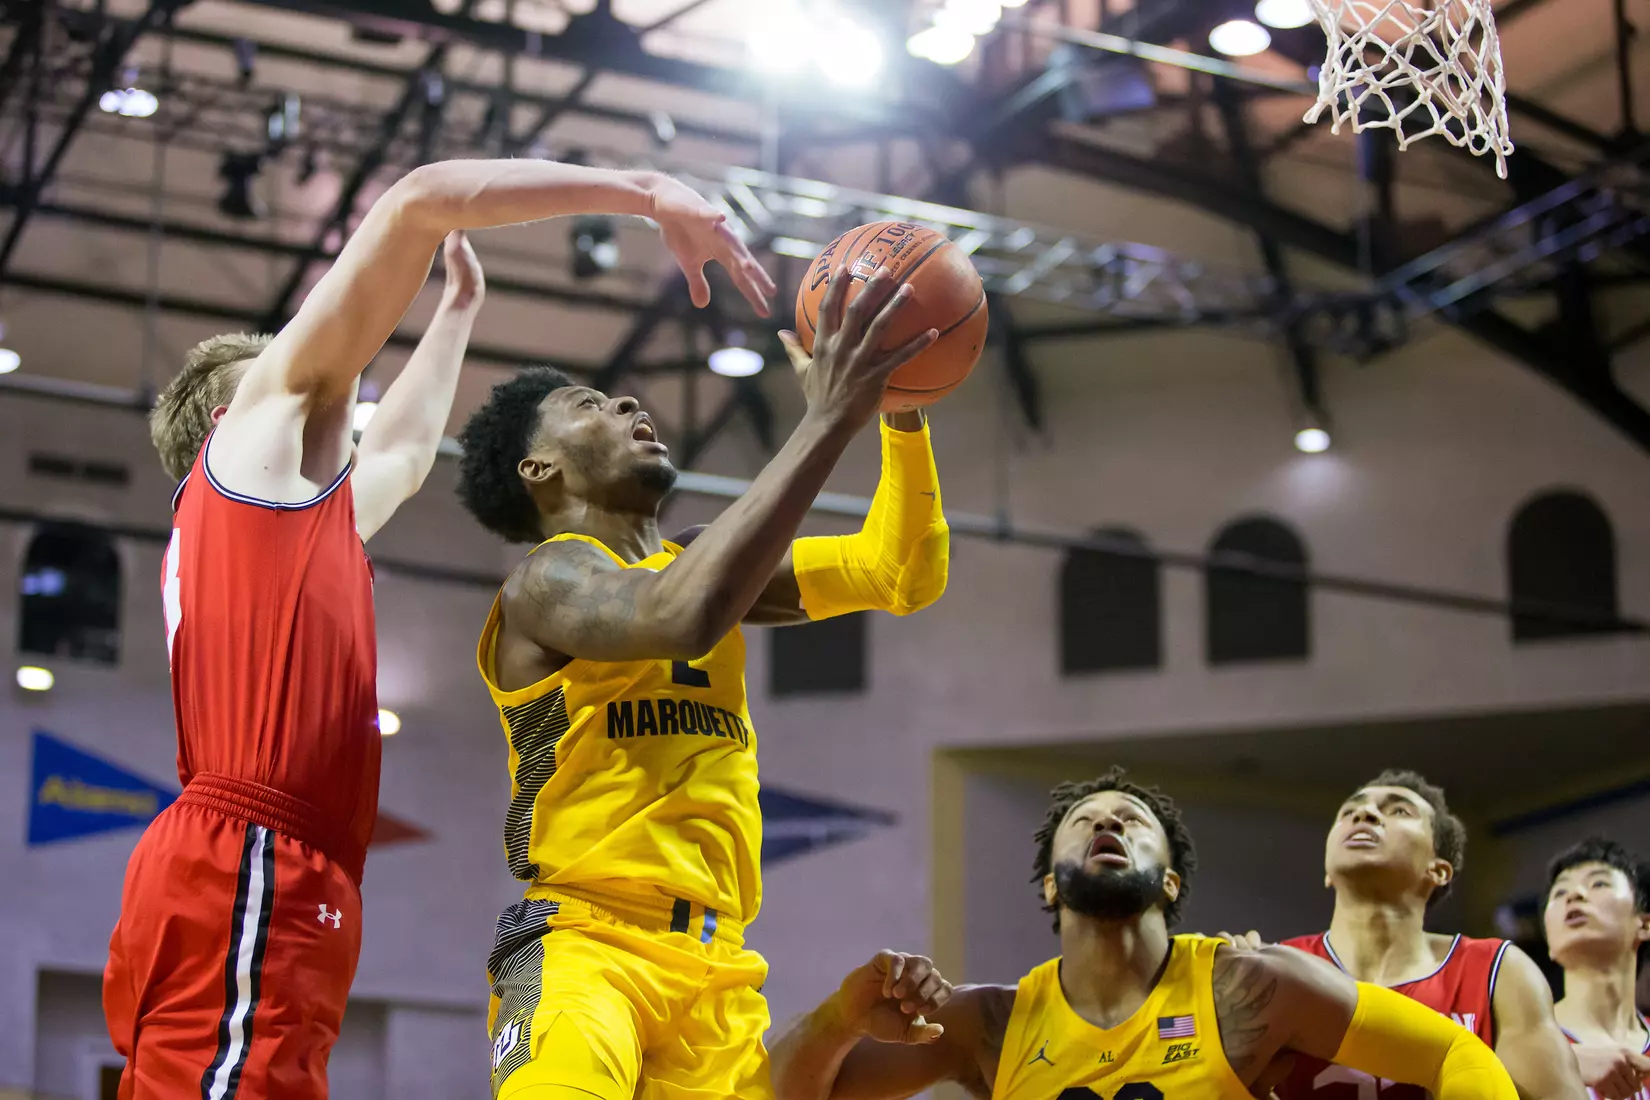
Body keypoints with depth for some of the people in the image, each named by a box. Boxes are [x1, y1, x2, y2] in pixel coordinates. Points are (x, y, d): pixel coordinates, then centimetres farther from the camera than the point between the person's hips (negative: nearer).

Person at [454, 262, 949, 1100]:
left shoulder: (698, 563, 18)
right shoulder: (547, 578, -3)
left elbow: (904, 577, 14)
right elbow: (683, 616, -26)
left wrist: (900, 408, -2)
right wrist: (828, 417, -25)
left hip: (717, 964, 7)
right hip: (582, 943, -7)